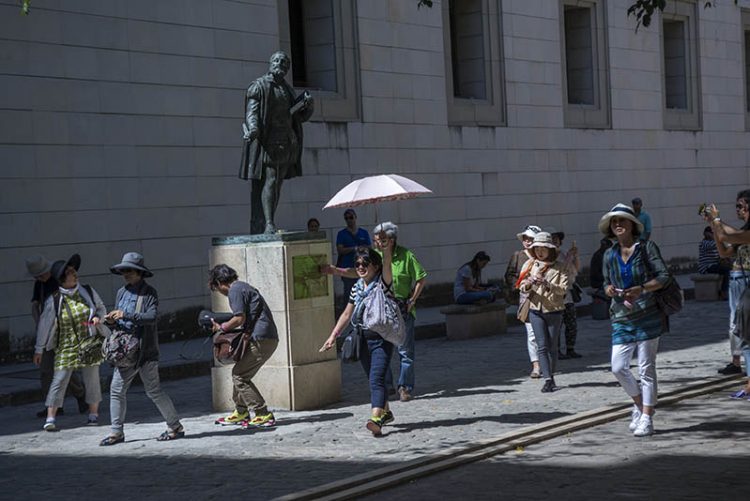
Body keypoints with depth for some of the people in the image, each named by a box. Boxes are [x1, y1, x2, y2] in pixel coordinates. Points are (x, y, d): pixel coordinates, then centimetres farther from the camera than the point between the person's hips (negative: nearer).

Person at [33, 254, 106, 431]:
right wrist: (39, 349, 2)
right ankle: (50, 418, -2)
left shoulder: (87, 291, 0)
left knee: (92, 378, 6)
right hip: (66, 347, -2)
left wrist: (98, 317, -9)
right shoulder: (54, 301, -8)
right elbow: (44, 324, -1)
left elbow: (101, 308, 15)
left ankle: (93, 413, 21)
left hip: (90, 343, 2)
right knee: (59, 380, -5)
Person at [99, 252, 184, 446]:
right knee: (117, 390, 3)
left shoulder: (149, 292, -8)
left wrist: (126, 316, -29)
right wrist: (111, 321, -6)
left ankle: (176, 427, 9)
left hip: (145, 350, -7)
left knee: (154, 391, -2)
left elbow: (151, 317, -23)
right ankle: (117, 432, 10)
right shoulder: (122, 293, 12)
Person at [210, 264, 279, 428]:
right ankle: (241, 412, 28)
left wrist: (221, 327, -2)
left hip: (261, 339, -10)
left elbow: (239, 318, -16)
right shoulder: (243, 286, 23)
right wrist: (225, 326, 19)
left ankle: (264, 415, -8)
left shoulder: (235, 290, -8)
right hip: (268, 337, 10)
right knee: (239, 373, 18)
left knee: (239, 375, -6)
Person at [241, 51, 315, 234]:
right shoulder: (259, 86, 0)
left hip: (286, 143, 7)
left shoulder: (287, 89, 21)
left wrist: (308, 104, 0)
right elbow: (252, 112, -10)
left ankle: (260, 227, 7)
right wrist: (253, 129, -31)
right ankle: (268, 224, -26)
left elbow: (301, 116, 21)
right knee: (270, 180, -18)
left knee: (277, 184, 4)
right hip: (267, 141, -7)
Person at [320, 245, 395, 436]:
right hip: (364, 340, 6)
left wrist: (387, 249, -47)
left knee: (376, 379, -20)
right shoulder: (357, 288, 10)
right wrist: (333, 335, 13)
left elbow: (387, 265, -29)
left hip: (382, 340, -6)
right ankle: (385, 412, 34)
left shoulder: (383, 283, -7)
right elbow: (347, 314, 18)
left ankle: (376, 419, -32)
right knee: (374, 379, 16)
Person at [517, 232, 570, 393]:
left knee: (552, 346, 7)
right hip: (536, 309, 1)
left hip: (554, 310, -1)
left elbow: (564, 288, -12)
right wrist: (528, 284, -21)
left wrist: (547, 284, -26)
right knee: (542, 346, -6)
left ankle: (551, 376, 21)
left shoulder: (561, 267, -2)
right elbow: (522, 288, 2)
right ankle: (548, 380, -9)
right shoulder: (530, 265, 5)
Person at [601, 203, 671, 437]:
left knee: (646, 368, -1)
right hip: (622, 319, 4)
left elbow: (664, 276, -8)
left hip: (648, 316, -4)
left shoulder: (646, 247, -3)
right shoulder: (609, 254, 10)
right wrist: (609, 290, -5)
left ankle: (646, 419, 5)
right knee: (618, 367, -4)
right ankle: (640, 403, 21)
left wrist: (641, 289, -22)